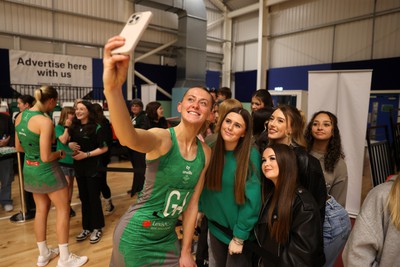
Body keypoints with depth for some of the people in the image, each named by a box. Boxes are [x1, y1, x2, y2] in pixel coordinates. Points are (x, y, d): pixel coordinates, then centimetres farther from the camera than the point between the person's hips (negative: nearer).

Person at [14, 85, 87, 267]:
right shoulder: (45, 121, -24)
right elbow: (46, 157, -25)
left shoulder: (20, 116, 1)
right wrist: (60, 153, -7)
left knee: (41, 209, 20)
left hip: (29, 170, 8)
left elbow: (19, 147, 11)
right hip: (47, 171, -8)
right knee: (63, 210, 6)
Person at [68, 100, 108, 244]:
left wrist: (86, 154, -20)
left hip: (93, 167, -6)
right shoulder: (74, 127, 6)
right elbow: (71, 143, 20)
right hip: (79, 167, 6)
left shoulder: (97, 127, -13)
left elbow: (104, 148, -14)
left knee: (94, 198, 2)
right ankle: (87, 227, 26)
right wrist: (70, 145, -3)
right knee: (84, 198, 13)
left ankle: (97, 228, 18)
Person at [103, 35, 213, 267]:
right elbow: (129, 138, -46)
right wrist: (113, 88, -64)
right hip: (137, 235, -5)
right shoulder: (161, 138, -22)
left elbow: (192, 204, 2)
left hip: (168, 237, 5)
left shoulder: (206, 153, -5)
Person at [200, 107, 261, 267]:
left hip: (239, 231, -4)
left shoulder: (251, 156, -20)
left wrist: (239, 237, -16)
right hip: (215, 227, 5)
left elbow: (252, 199, -19)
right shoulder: (211, 150, -6)